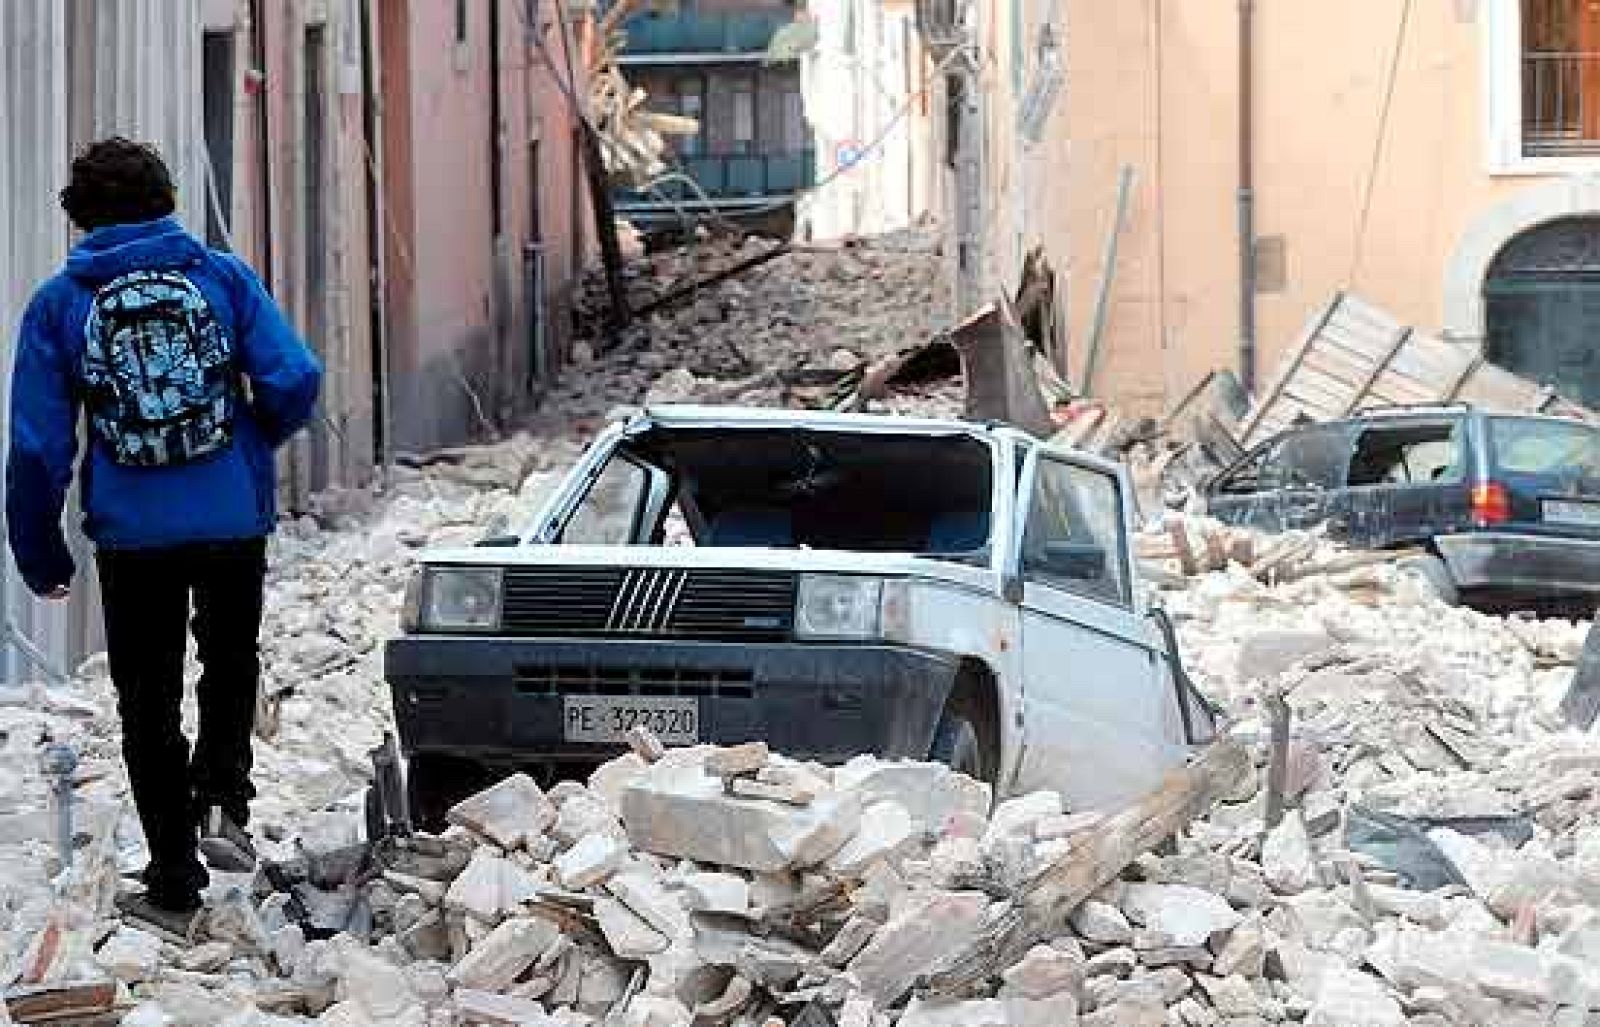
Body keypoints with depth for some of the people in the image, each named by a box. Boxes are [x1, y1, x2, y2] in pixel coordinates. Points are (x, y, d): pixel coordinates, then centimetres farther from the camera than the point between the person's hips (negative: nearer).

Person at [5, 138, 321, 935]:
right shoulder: (221, 276, 0)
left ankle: (174, 885, 13)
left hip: (131, 534, 0)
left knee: (149, 704, 11)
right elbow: (295, 381, -8)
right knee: (230, 665, 25)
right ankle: (221, 800, 5)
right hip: (234, 519, 1)